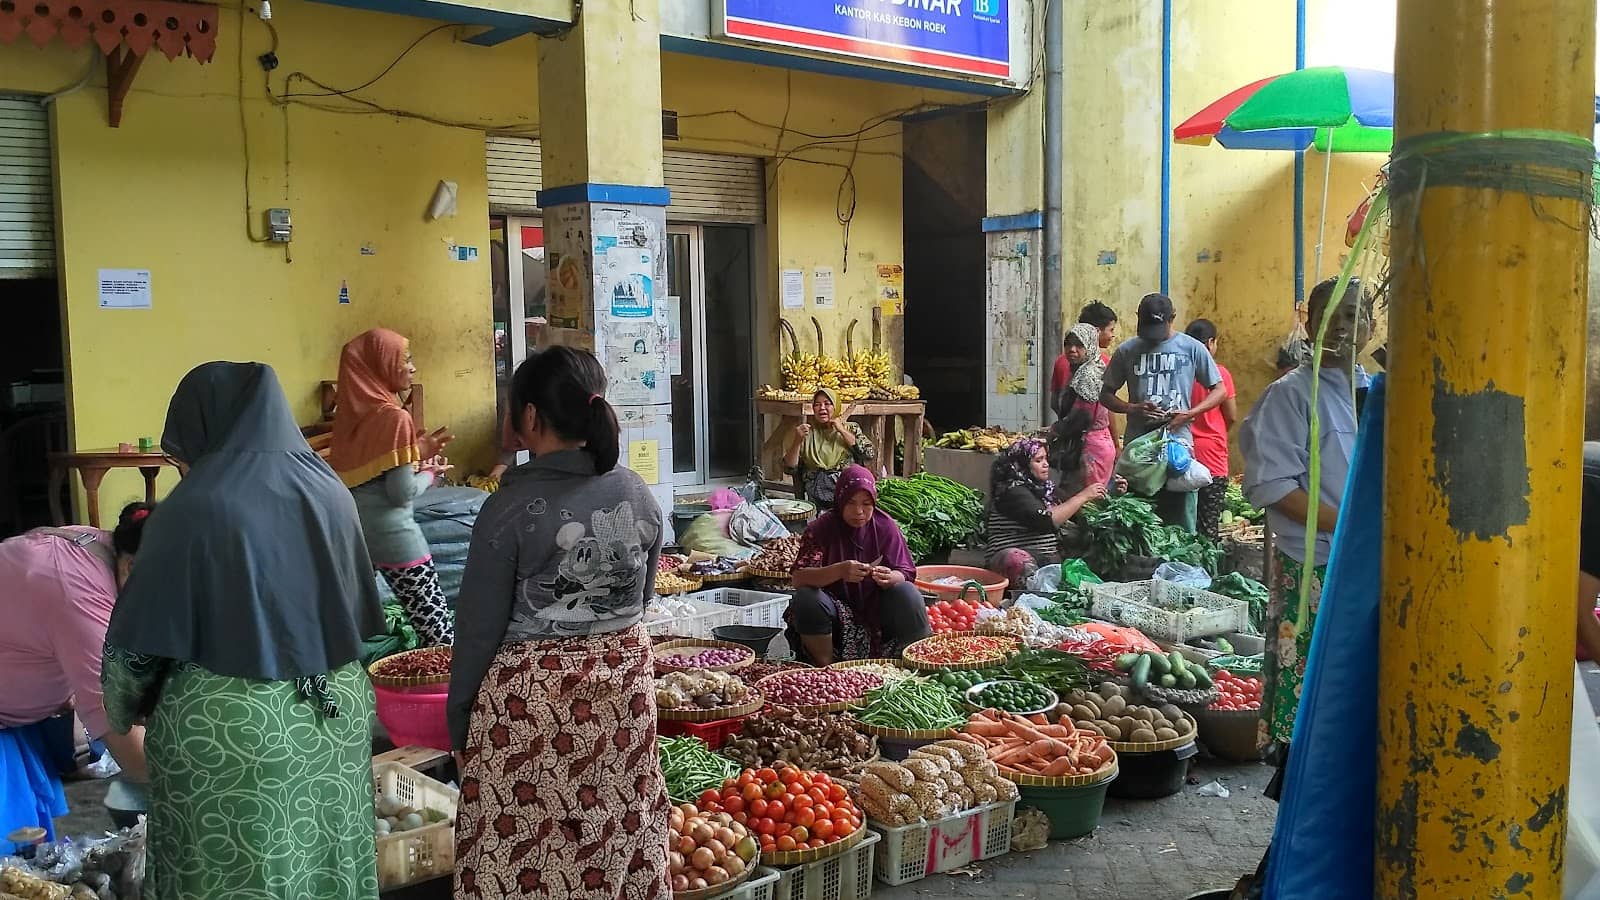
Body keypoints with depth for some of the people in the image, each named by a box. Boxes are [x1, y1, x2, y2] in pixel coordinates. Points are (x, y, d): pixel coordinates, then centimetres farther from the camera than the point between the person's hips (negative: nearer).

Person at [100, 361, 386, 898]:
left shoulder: (197, 505, -13)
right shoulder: (330, 490, 1)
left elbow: (141, 630, -8)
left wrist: (124, 710, 9)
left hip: (229, 724, -5)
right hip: (338, 711, 5)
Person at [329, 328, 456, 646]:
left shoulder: (351, 411, 5)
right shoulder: (393, 416, -18)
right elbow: (402, 493, -19)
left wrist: (418, 449, 11)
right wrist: (430, 472, -1)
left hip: (351, 526, 8)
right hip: (390, 532, -8)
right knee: (435, 621, -1)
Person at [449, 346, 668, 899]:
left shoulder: (512, 506, -16)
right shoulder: (638, 495, -1)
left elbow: (479, 626, -9)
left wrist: (459, 719, 2)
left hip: (531, 698, -5)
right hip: (623, 685, 5)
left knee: (524, 845, 8)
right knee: (618, 829, 16)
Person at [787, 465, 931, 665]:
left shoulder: (885, 526, -3)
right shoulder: (820, 529, -10)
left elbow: (905, 574, -7)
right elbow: (799, 579, -21)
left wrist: (889, 577, -32)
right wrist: (839, 571, -39)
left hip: (877, 609, 2)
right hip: (837, 609, -1)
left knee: (908, 595, -26)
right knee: (806, 600, -31)